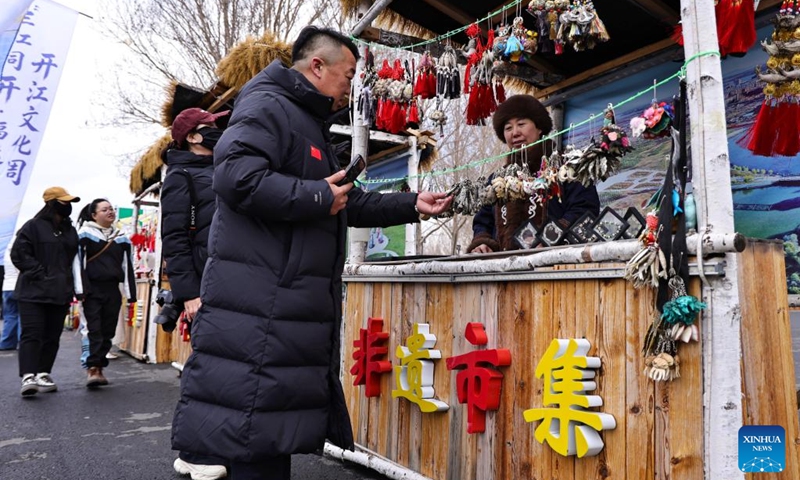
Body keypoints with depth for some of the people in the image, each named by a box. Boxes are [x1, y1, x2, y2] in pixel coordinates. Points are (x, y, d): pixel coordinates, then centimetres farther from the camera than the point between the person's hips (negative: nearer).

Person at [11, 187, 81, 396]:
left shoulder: (70, 231, 17)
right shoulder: (33, 227, -2)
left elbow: (75, 259, 21)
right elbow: (19, 254, -8)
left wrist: (69, 285, 8)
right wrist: (40, 275, -14)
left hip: (60, 293, 6)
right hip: (33, 292, -6)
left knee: (52, 336, 7)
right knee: (32, 334, -10)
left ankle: (43, 374, 15)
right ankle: (28, 377, -14)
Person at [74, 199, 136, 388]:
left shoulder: (121, 238, 14)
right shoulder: (85, 234, 0)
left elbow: (127, 266, 13)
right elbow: (78, 262, -6)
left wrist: (130, 293, 7)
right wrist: (80, 290, -13)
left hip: (112, 290, 5)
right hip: (92, 289, -4)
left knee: (108, 331, 6)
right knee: (95, 330, -10)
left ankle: (98, 368, 15)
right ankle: (93, 369, -10)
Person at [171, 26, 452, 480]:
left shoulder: (312, 126, 25)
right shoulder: (268, 106, -8)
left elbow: (350, 205, 28)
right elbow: (236, 177, -26)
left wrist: (412, 204, 22)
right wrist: (319, 197, -15)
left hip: (298, 305, 10)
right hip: (258, 307, -10)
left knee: (277, 431, 16)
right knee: (254, 437, -4)